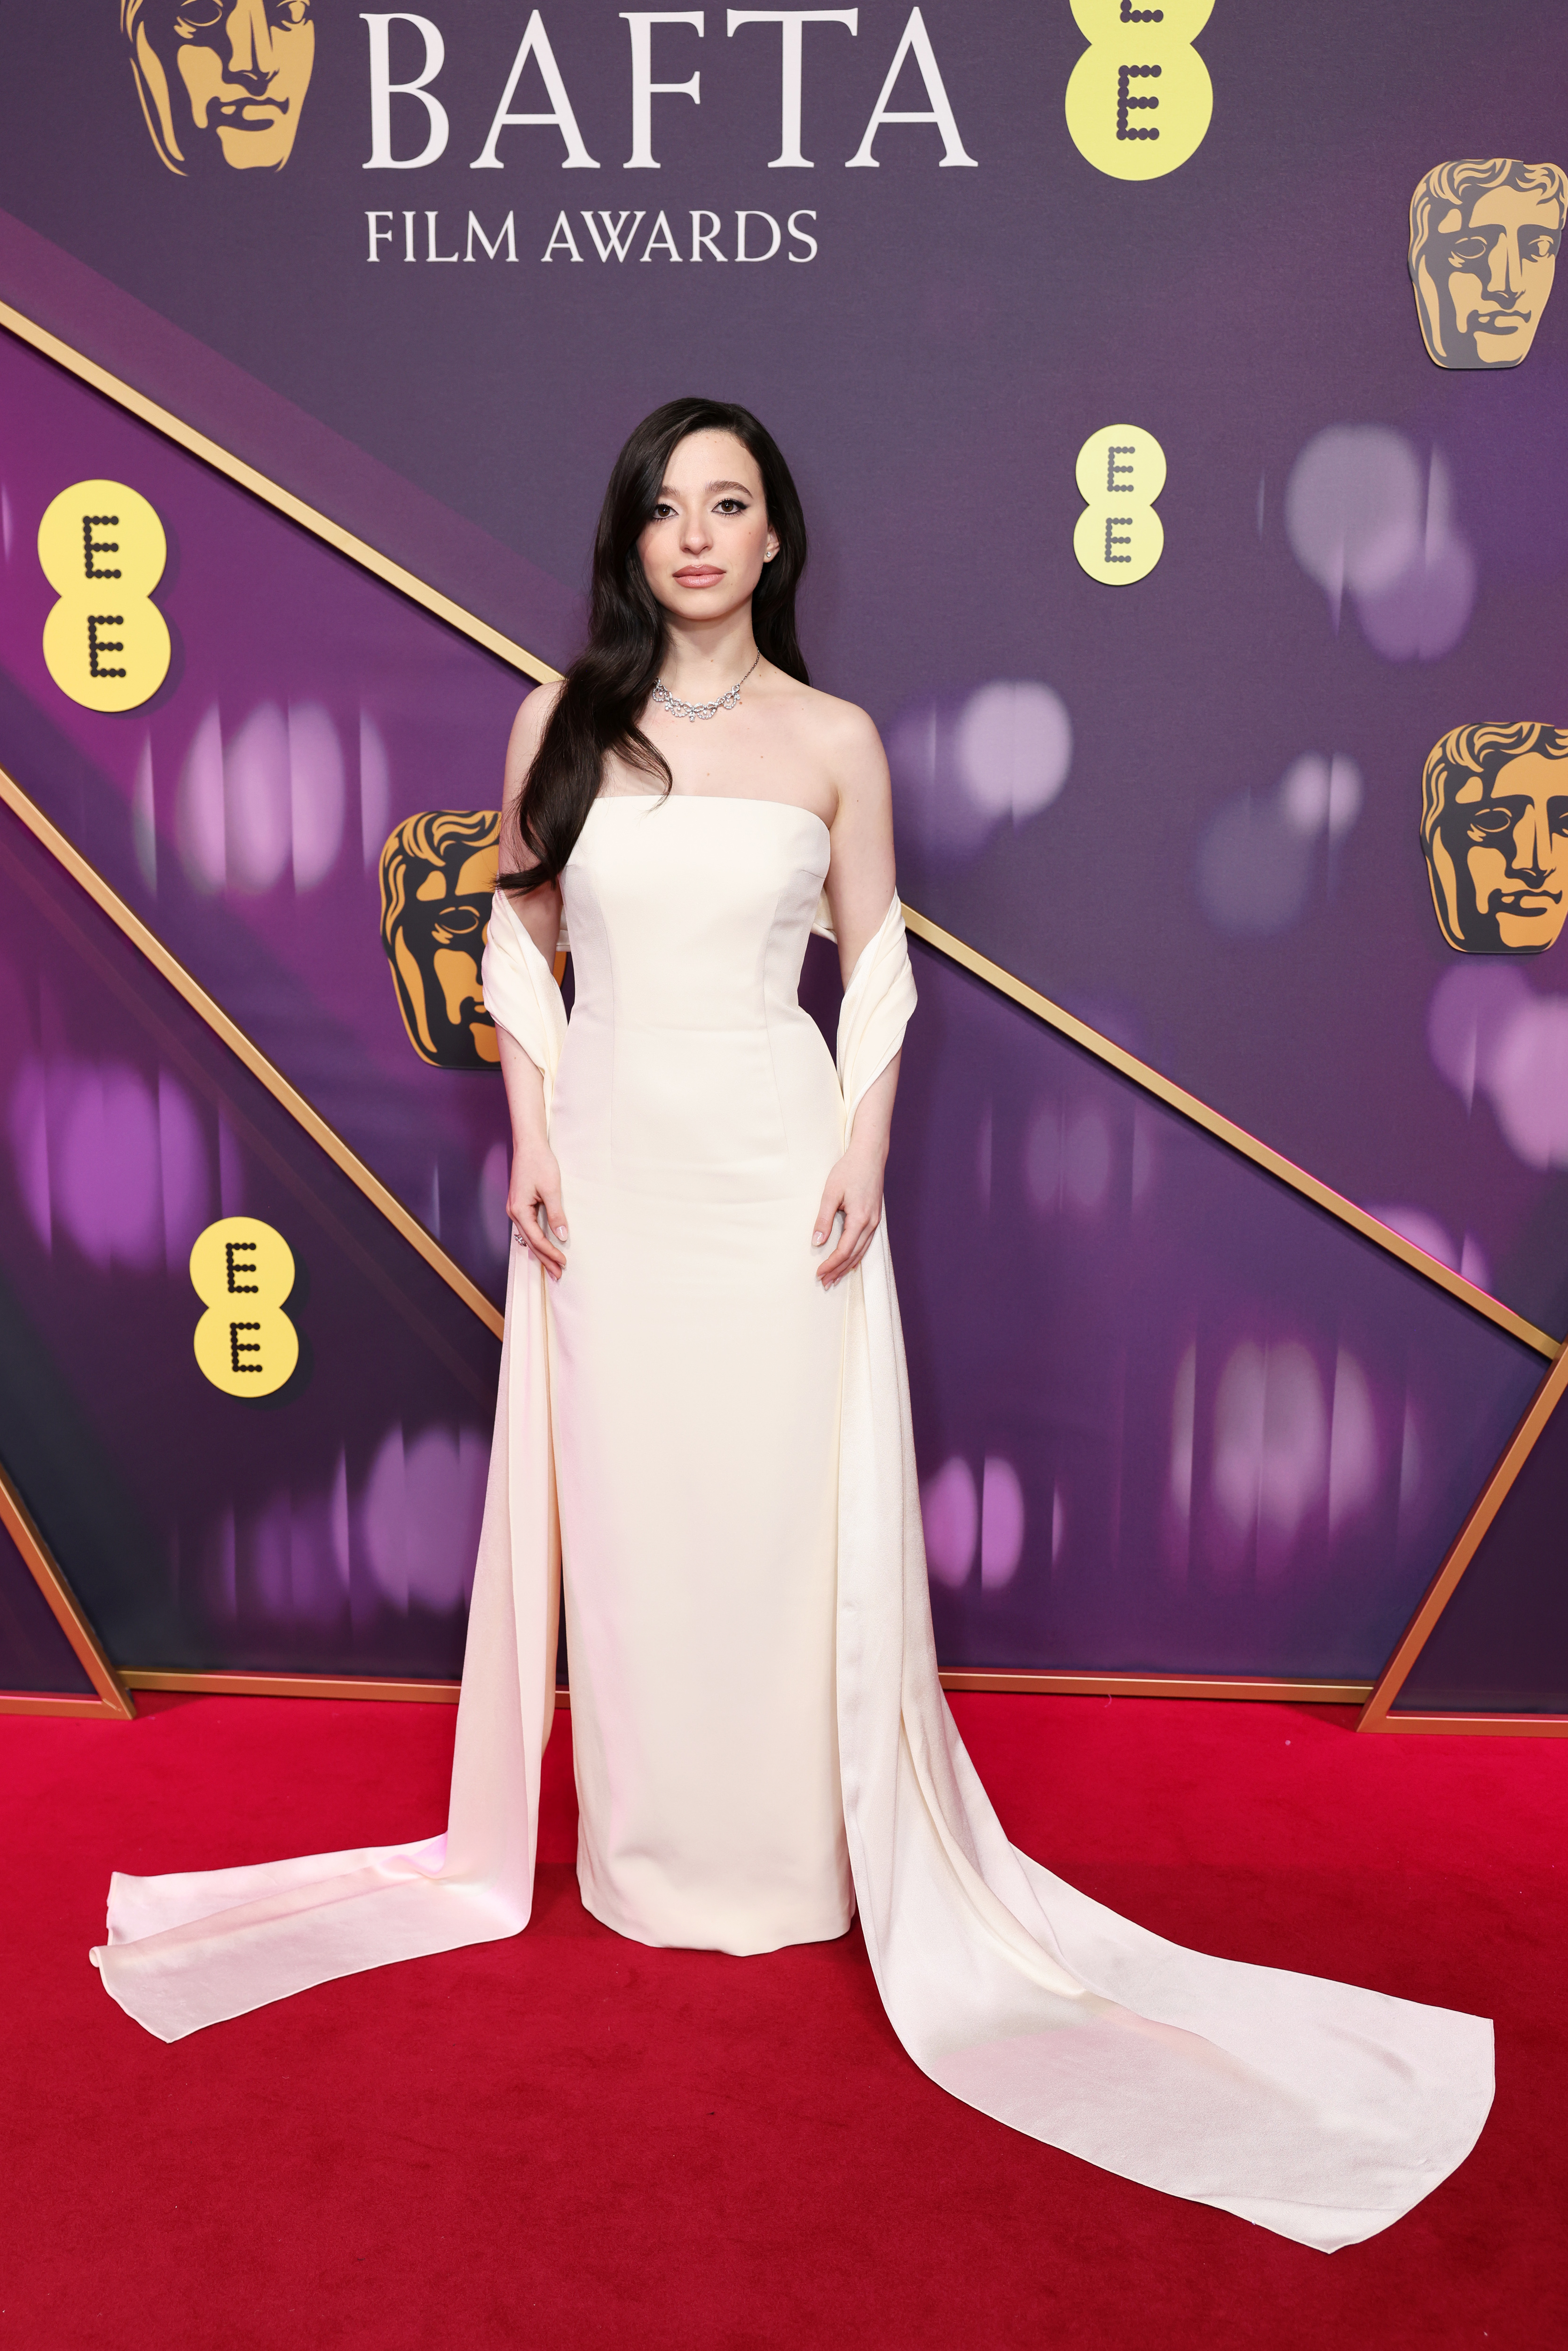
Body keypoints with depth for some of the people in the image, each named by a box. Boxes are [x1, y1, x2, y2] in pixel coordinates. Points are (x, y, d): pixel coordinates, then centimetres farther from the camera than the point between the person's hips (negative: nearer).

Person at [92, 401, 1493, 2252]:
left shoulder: (834, 742, 2)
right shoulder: (562, 725, 5)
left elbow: (878, 965, 5)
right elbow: (518, 939, 9)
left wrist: (863, 1160, -5)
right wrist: (532, 1140, -1)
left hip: (776, 1161, -1)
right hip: (610, 1161, 1)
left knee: (787, 1511, 3)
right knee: (623, 1509, 7)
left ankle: (799, 1853, 23)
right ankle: (645, 1855, 26)